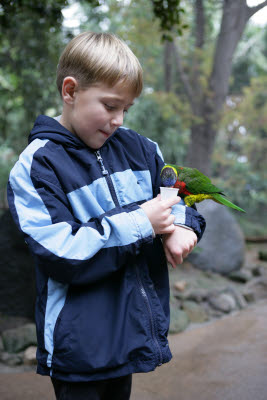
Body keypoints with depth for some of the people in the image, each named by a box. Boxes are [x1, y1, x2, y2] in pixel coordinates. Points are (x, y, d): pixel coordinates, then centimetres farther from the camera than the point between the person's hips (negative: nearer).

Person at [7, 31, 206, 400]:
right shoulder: (36, 167, -15)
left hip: (133, 328, 6)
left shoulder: (135, 147, 3)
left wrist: (181, 224, -10)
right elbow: (59, 255, -22)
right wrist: (139, 223, -22)